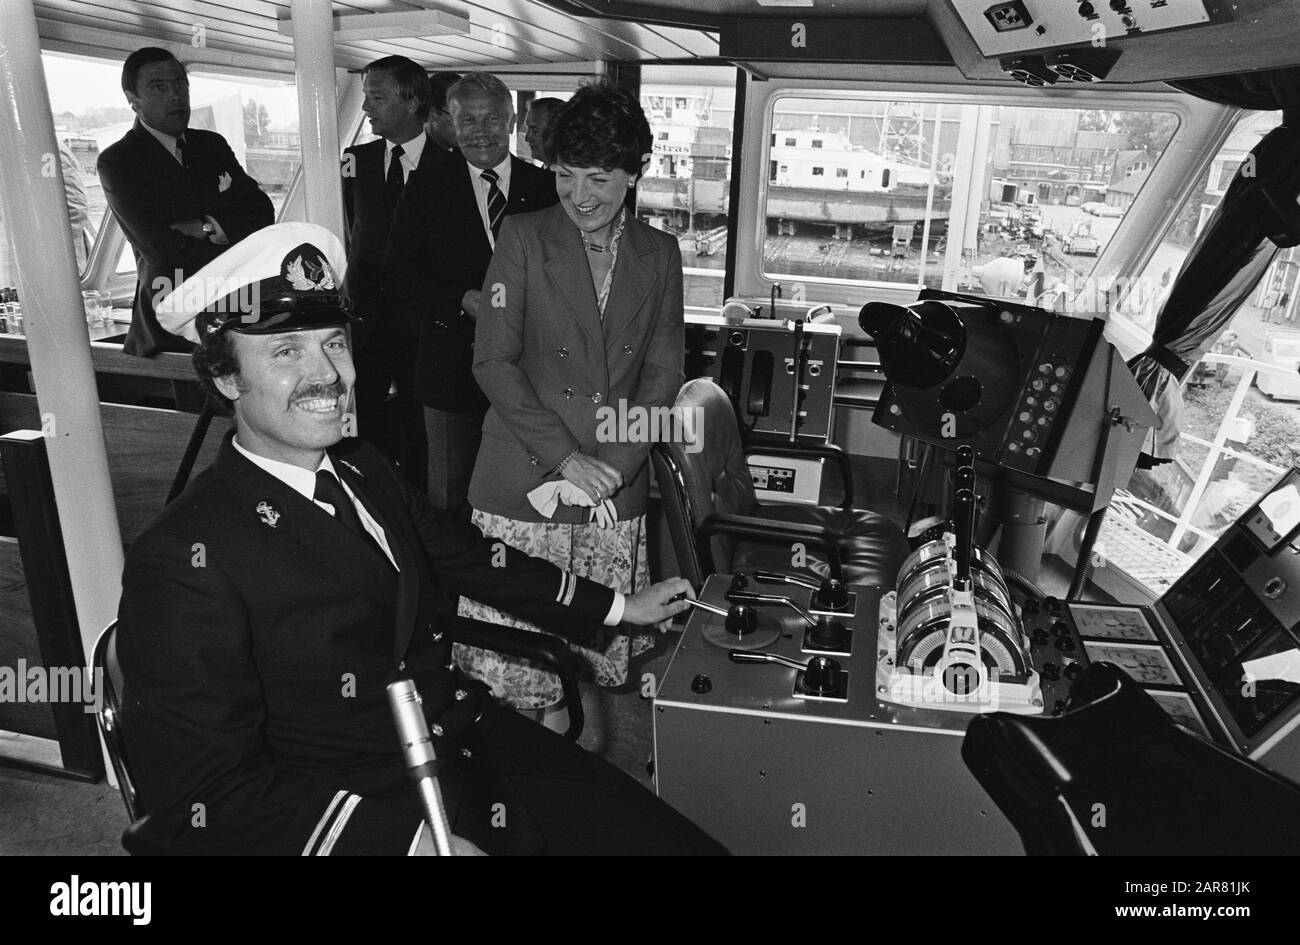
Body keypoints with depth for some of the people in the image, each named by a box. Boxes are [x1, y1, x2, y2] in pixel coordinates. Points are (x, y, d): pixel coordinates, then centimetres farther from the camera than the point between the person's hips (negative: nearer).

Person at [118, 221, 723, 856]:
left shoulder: (366, 469, 4)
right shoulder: (184, 561, -16)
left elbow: (467, 556, 18)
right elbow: (206, 801, -17)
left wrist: (620, 607, 23)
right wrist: (415, 838, -25)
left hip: (479, 743, 6)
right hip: (368, 820, -5)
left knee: (683, 841, -4)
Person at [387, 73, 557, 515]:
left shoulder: (547, 189, 5)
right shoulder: (427, 189, 3)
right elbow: (400, 280, -1)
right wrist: (463, 301, -16)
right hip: (452, 371, 0)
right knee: (450, 499, 10)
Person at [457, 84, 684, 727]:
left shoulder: (658, 254, 9)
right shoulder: (523, 238, 0)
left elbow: (662, 373, 7)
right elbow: (493, 361, -5)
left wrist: (609, 472, -6)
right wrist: (567, 458, -13)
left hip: (617, 501, 3)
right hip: (522, 485, -2)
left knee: (602, 663, 7)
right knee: (510, 671, 1)